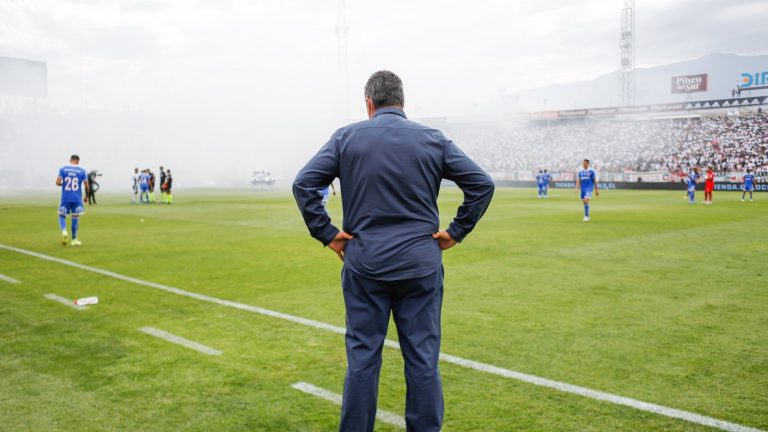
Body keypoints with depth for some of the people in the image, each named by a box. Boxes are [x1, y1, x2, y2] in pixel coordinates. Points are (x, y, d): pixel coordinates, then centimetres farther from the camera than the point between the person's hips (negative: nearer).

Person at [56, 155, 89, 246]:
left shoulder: (63, 169, 1)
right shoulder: (82, 171, 1)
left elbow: (58, 182, -8)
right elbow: (86, 186, 1)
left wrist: (63, 184, 15)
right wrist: (86, 196, 15)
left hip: (65, 198, 0)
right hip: (77, 198, 0)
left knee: (62, 215, 12)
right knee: (75, 217, 7)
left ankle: (64, 231, -16)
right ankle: (74, 240, 12)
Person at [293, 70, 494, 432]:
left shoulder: (346, 137, 2)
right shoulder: (433, 140, 4)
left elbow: (303, 184, -4)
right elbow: (482, 184, 2)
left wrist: (326, 233, -1)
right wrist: (456, 231, 4)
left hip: (364, 265, 0)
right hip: (421, 265, 1)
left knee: (362, 358, 9)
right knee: (423, 359, 9)